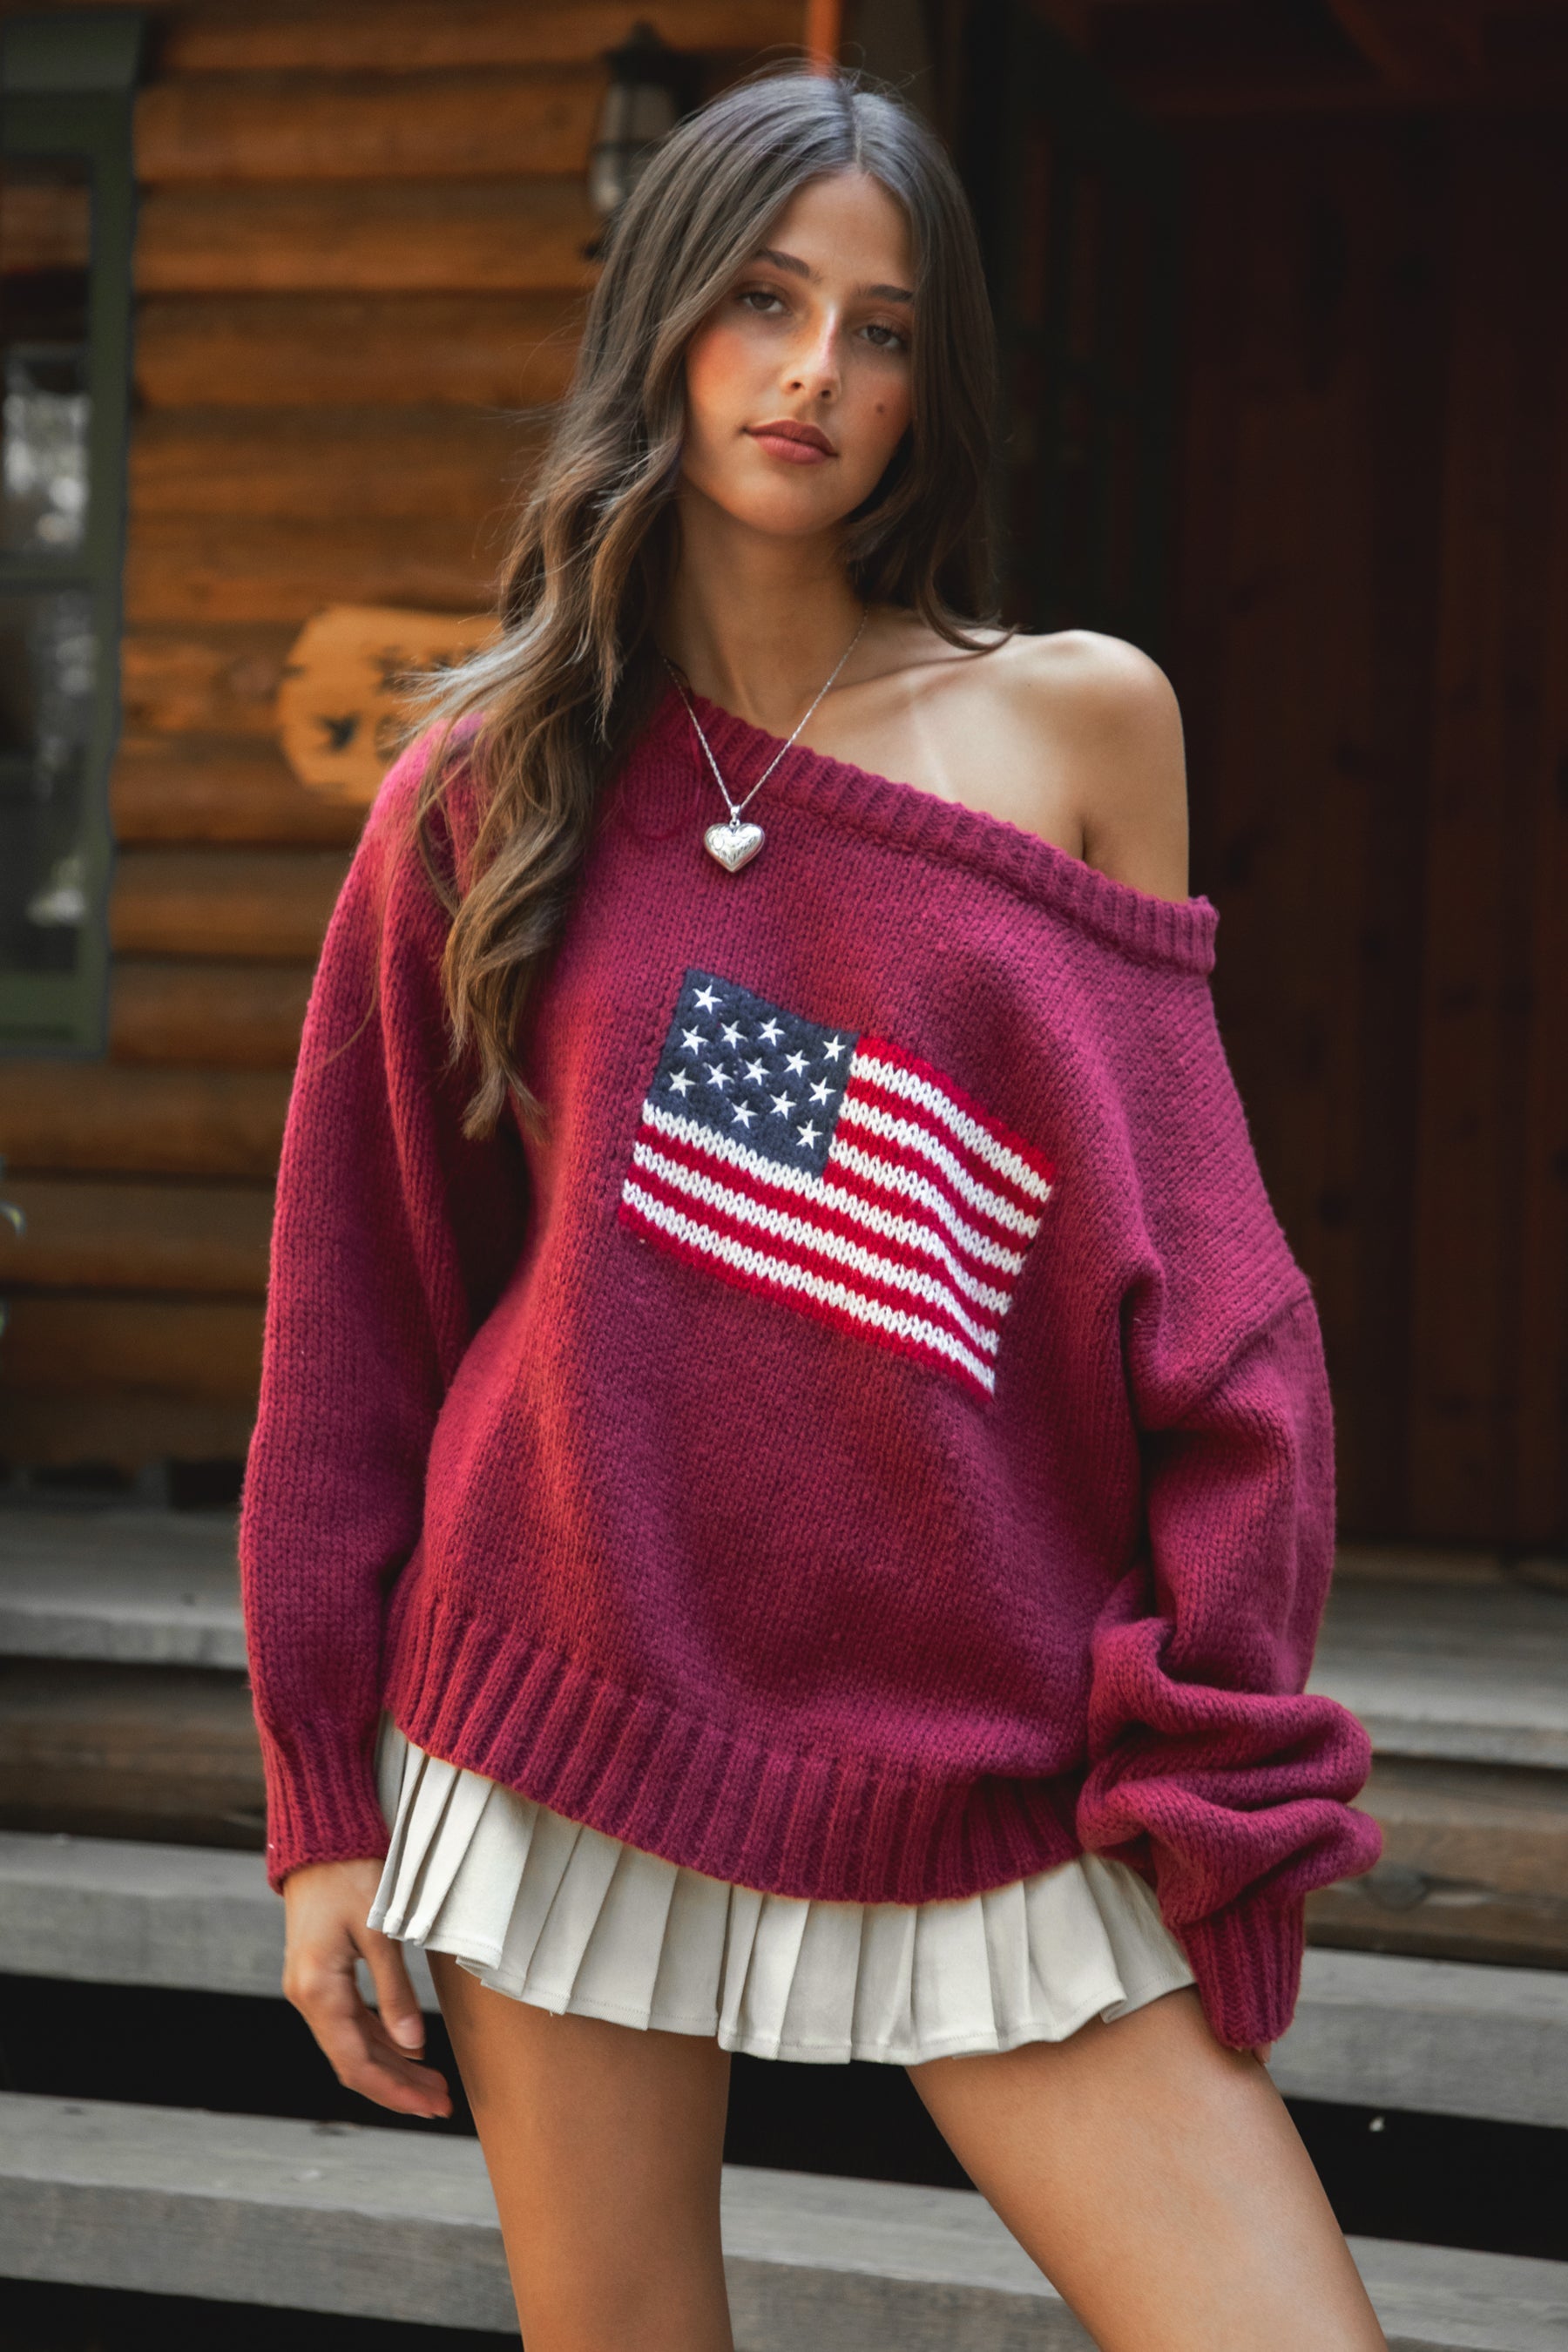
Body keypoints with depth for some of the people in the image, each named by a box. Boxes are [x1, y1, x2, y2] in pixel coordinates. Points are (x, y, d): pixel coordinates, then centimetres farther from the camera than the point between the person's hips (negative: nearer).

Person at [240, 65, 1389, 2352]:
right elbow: (360, 1311, 7)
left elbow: (1192, 1262, 3)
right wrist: (329, 1800, 5)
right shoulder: (489, 783, 4)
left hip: (988, 1767, 0)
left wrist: (1209, 1751, -4)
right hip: (572, 1729, 0)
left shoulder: (1083, 724, 3)